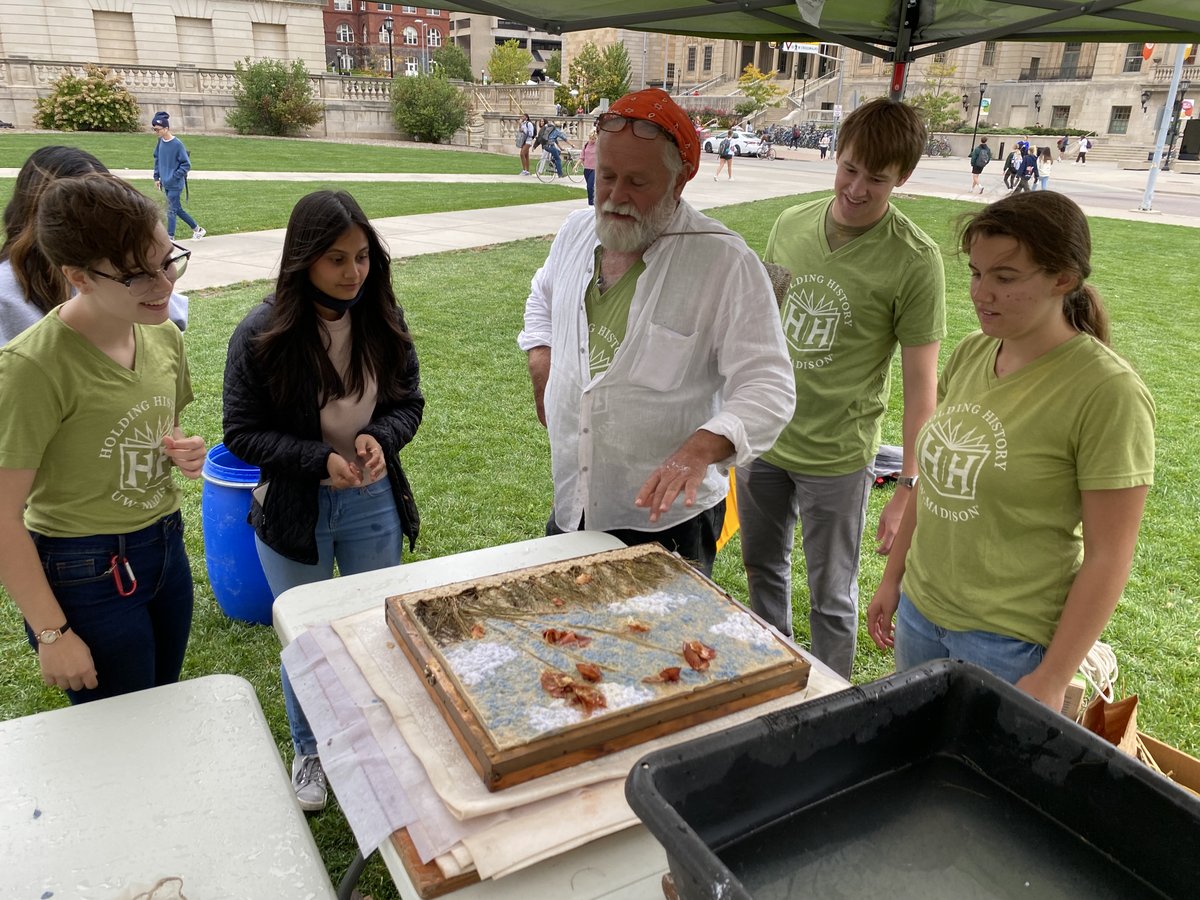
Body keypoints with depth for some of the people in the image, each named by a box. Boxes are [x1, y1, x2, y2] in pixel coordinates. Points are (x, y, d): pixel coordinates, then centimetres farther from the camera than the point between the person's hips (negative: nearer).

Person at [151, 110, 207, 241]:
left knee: (171, 211, -5)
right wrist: (157, 177, 11)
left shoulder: (177, 144, -16)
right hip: (166, 185, 7)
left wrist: (174, 177, -16)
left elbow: (186, 164, -13)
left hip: (175, 185, -7)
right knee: (178, 209, 14)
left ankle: (170, 238, 2)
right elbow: (157, 159, 16)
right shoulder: (160, 142, 4)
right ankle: (197, 229, 29)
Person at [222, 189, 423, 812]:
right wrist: (320, 460, -24)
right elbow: (242, 433, -11)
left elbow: (409, 402, 1)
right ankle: (309, 752, 42)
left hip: (373, 502, 3)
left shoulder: (384, 321, -9)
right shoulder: (262, 335, -17)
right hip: (294, 509, -2)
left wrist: (379, 438, -20)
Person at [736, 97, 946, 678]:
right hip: (763, 439, 5)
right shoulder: (792, 225, 0)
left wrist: (909, 487, -15)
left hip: (837, 456, -5)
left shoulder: (914, 260, -16)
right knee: (762, 569, 22)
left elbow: (921, 383, -13)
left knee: (831, 598, 10)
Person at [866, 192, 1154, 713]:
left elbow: (1107, 557, -15)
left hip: (1008, 644, -5)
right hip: (918, 612, 6)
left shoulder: (1108, 392, -18)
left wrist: (1051, 680, -14)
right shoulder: (970, 354, 0)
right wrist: (893, 579, 13)